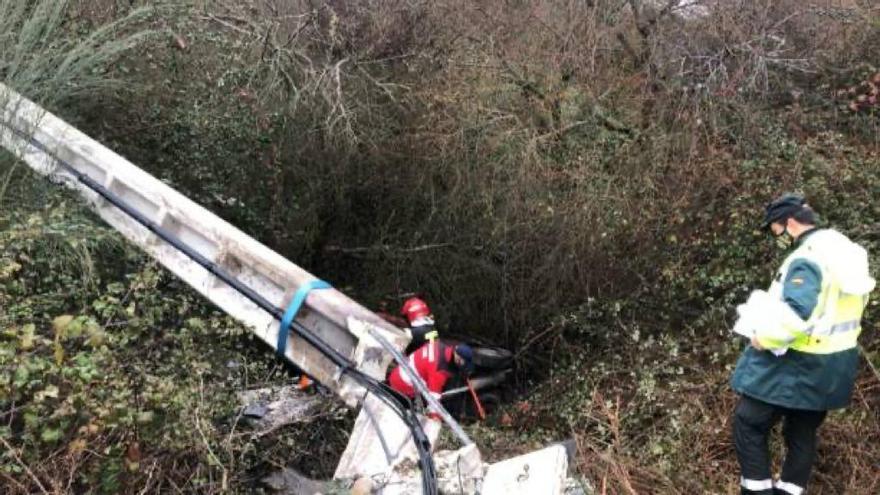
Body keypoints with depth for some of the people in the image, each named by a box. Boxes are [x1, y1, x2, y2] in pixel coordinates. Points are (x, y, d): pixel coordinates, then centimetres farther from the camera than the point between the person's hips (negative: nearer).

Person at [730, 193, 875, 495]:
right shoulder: (845, 251, 10)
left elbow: (795, 312, -32)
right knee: (802, 432, 18)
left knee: (749, 422, 1)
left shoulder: (806, 257, -21)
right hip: (834, 361, 10)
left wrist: (764, 338, -19)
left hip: (800, 363, -10)